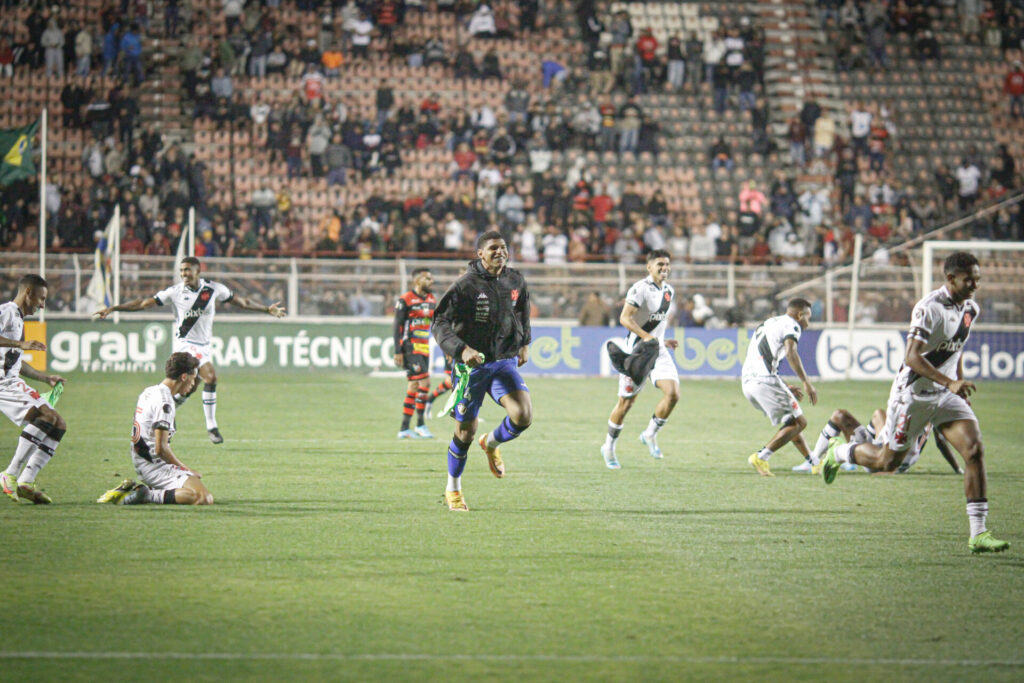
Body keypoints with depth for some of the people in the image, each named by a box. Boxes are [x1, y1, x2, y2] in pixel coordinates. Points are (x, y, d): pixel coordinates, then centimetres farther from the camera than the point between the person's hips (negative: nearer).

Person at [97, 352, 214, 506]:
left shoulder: (148, 392, 14)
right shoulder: (164, 401, -16)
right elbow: (160, 448, -19)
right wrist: (186, 469, -6)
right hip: (155, 466, -10)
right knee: (205, 498, -21)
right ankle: (149, 496, -18)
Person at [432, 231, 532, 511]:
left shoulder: (516, 281, 2)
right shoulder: (465, 285, -13)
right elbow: (439, 323, -14)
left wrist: (524, 343, 17)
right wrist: (462, 350, -27)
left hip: (505, 362, 3)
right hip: (472, 364, -3)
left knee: (524, 415, -19)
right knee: (465, 432, 4)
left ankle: (492, 443, 16)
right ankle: (453, 489, 29)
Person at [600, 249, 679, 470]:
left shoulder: (669, 291, 11)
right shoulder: (640, 288, -14)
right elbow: (624, 318, -22)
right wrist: (646, 337, -29)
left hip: (659, 351, 6)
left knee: (673, 393, -13)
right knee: (626, 402, 2)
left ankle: (650, 434, 7)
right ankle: (609, 447, 20)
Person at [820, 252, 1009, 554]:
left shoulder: (970, 308, 4)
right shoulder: (929, 308, -22)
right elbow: (912, 357, -29)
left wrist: (960, 382, 17)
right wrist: (949, 383, -37)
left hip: (947, 393, 6)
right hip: (913, 393, -6)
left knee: (975, 451, -13)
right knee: (887, 461, 8)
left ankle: (978, 534, -13)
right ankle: (838, 452, 40)